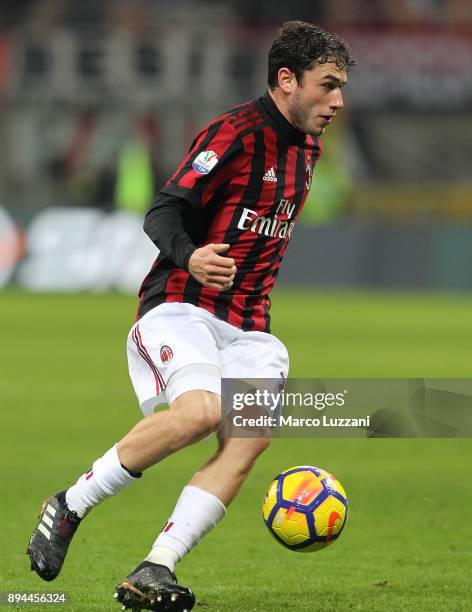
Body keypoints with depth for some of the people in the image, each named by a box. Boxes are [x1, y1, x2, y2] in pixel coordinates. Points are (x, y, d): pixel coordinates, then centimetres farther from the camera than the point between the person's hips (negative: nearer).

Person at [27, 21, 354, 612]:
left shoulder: (307, 148, 17)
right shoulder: (236, 133, -9)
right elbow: (163, 212, -13)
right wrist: (189, 257, -33)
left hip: (247, 329, 7)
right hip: (181, 308, -7)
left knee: (253, 433, -19)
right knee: (199, 410, -32)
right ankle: (69, 506, -13)